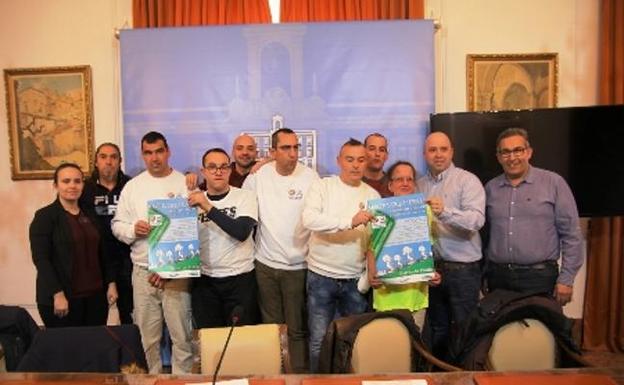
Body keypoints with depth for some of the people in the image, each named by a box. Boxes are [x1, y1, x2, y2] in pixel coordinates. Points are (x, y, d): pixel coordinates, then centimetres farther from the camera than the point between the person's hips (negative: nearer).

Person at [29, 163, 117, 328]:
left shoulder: (90, 214, 12)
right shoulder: (44, 216, -5)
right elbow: (41, 259, -12)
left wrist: (111, 283, 7)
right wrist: (57, 294, -18)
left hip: (95, 295, 5)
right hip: (63, 297, -5)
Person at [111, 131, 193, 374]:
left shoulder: (185, 184, -2)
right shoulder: (132, 186, 8)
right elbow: (117, 225, 11)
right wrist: (133, 229, -13)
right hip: (142, 271, 3)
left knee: (181, 334, 3)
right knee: (146, 335, 12)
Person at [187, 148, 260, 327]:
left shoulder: (245, 196, -6)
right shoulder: (194, 200, 5)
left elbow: (242, 232, -21)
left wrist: (209, 208, -23)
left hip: (240, 279, -3)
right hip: (204, 280, 3)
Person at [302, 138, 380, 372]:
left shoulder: (372, 195, 6)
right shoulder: (322, 186, -5)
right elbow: (309, 219, -22)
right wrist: (350, 221, -30)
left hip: (356, 279, 3)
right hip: (321, 275, -3)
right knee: (319, 340, 6)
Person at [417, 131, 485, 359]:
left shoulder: (467, 180, -6)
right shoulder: (419, 185, 9)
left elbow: (477, 219, -22)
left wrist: (445, 212, -37)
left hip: (463, 269, -5)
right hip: (431, 268, 5)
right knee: (437, 329, 17)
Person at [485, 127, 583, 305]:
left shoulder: (553, 183, -2)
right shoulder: (491, 188, 8)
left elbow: (571, 234, -3)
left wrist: (566, 279, -6)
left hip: (539, 277, -3)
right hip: (498, 277, 3)